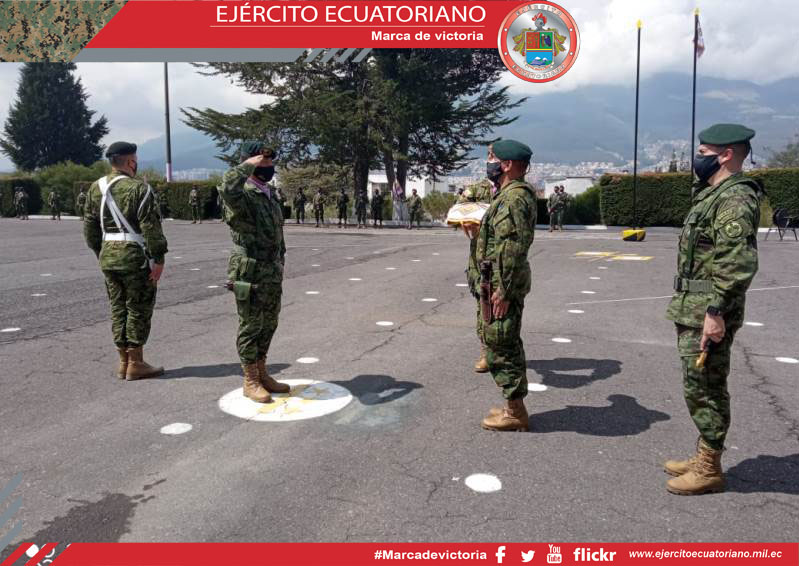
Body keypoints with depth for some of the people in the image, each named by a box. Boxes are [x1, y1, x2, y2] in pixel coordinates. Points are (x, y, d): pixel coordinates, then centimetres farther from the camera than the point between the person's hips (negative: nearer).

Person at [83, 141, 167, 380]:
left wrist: (101, 254, 20)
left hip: (108, 256, 7)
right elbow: (151, 227, -16)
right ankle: (135, 364, 6)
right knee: (139, 309, 2)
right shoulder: (139, 188, -11)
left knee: (118, 308, 14)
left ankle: (124, 361, 20)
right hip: (135, 257, -6)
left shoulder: (96, 188, 10)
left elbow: (90, 228, 13)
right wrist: (159, 259, -13)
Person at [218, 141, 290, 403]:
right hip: (250, 271, -9)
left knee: (268, 324, 15)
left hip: (272, 271, 9)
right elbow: (227, 187, -41)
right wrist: (249, 163, -27)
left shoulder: (269, 194, 13)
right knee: (251, 326, 2)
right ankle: (250, 381, 14)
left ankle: (262, 374, 29)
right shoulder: (243, 196, -15)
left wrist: (280, 263, 22)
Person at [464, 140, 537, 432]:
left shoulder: (515, 197, -18)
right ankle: (514, 406, 27)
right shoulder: (509, 195, 16)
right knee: (505, 345, 16)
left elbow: (515, 247, -24)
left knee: (501, 347, -3)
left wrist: (503, 291, -24)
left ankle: (514, 413, 8)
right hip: (498, 282, 11)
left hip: (503, 284, -11)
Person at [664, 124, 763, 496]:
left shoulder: (736, 199, -16)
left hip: (708, 315, -10)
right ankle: (703, 457, 29)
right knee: (699, 387, 17)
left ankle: (709, 471, 11)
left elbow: (738, 263, -24)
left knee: (705, 389, -1)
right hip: (691, 310, 10)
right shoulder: (712, 194, 16)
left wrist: (716, 312, -26)